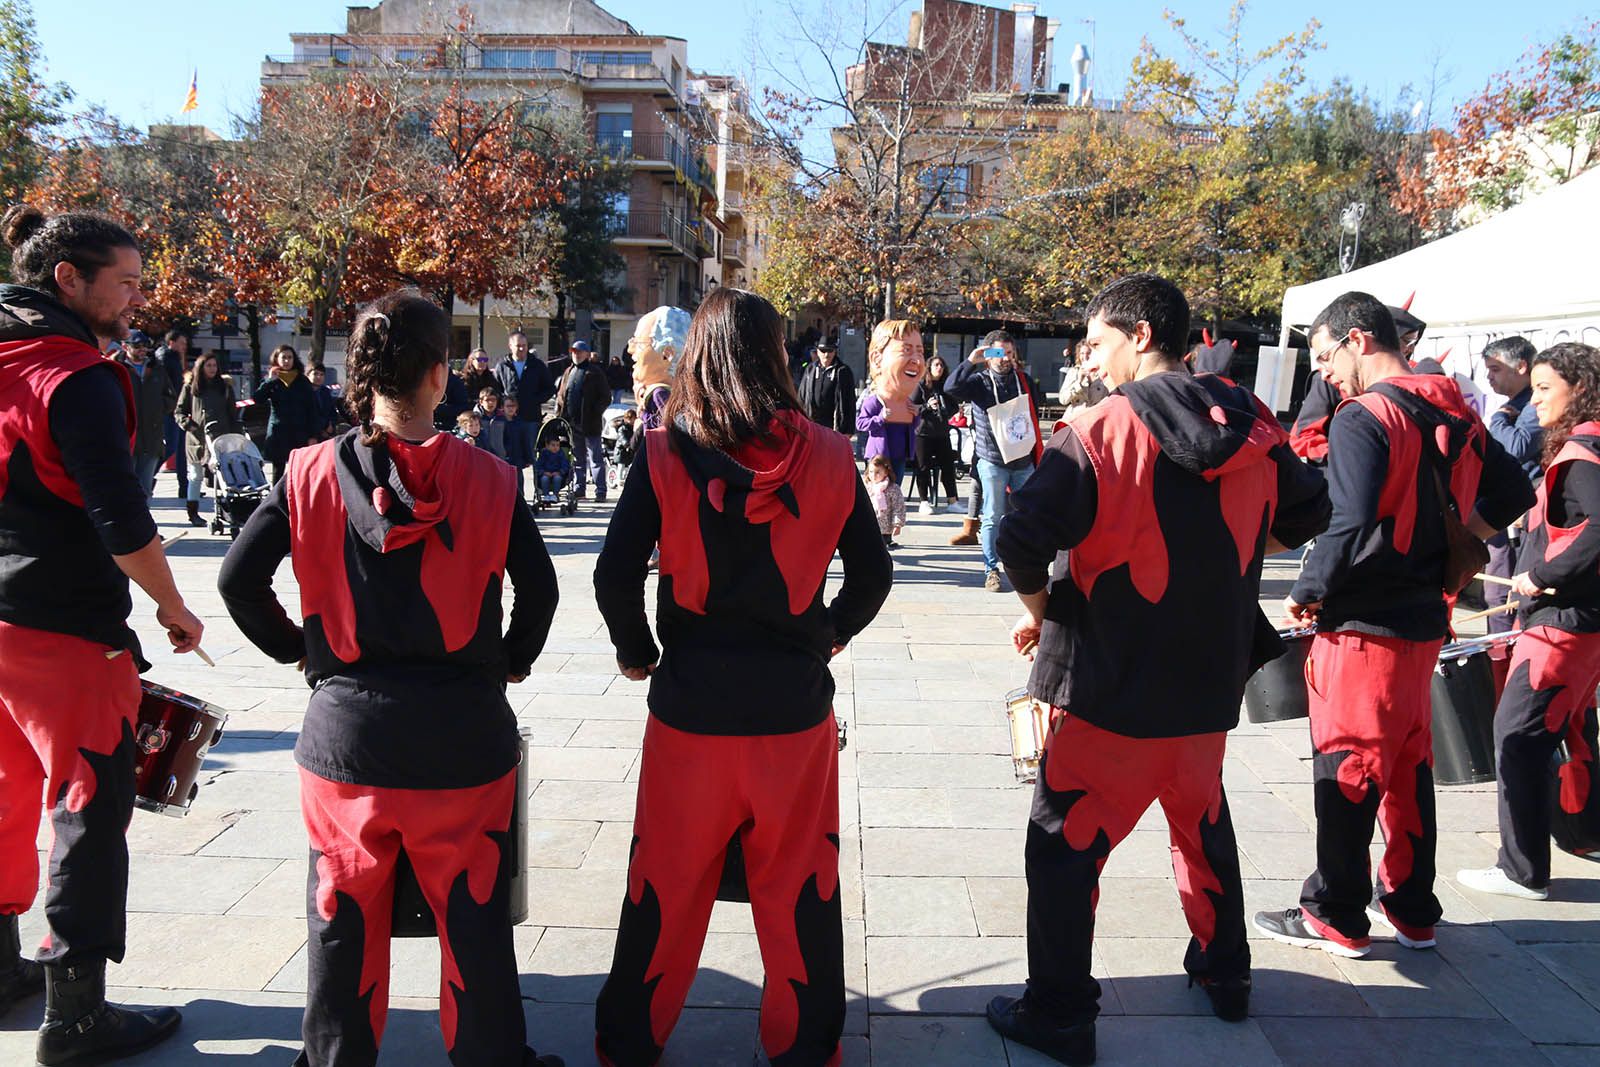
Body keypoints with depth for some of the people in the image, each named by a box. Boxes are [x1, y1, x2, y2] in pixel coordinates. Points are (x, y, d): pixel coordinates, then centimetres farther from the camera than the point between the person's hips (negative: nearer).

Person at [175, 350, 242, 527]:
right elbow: (179, 412, 8)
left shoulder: (225, 387, 12)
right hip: (197, 438, -1)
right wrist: (189, 426, -10)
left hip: (221, 438, 1)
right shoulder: (190, 388, 7)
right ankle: (193, 513, 10)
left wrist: (237, 434, 4)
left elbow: (233, 414, 12)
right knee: (196, 476, 5)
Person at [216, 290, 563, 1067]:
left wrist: (295, 649, 12)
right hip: (462, 731, -1)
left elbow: (239, 579, -4)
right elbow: (538, 587, -4)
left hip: (345, 728, 2)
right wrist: (513, 660, 13)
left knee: (343, 915, 18)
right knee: (473, 914, 12)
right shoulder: (488, 479, -7)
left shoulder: (312, 473, -4)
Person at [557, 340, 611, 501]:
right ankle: (579, 488, 20)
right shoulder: (569, 372, 16)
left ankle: (600, 491, 0)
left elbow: (606, 397, -6)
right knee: (577, 458, 13)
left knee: (595, 458, -3)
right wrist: (559, 410, 7)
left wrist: (596, 413, -14)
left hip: (590, 423, -6)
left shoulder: (595, 372, -4)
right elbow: (562, 395, 22)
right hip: (572, 423, 7)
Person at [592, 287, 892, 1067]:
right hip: (797, 704, 1)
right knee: (798, 886, 16)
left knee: (666, 883, 16)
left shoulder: (664, 454, -8)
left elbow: (616, 577, -11)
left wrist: (636, 652, 6)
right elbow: (872, 573, 0)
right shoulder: (827, 457, -5)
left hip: (691, 704, 0)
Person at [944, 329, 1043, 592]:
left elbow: (1035, 418, 15)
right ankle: (991, 569, 9)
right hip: (992, 461, -3)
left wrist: (1037, 457, 14)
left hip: (1023, 461, 3)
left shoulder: (1025, 380, 10)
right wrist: (971, 361, -20)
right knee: (992, 518, 1)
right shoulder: (979, 381, 0)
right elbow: (951, 388, -19)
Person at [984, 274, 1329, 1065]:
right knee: (1202, 821, 27)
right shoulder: (1251, 425, 0)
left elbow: (1021, 537, -25)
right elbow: (1306, 514, 13)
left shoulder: (1101, 432, -18)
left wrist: (1037, 606, -7)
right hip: (1210, 680, 6)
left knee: (1066, 844, 7)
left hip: (1109, 690, -6)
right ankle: (1223, 972, 43)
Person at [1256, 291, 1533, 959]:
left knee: (1346, 770, 3)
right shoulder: (1455, 414, 9)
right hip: (1425, 621, 8)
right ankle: (1412, 910, 28)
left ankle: (1337, 919, 14)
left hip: (1363, 626, -8)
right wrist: (1446, 545, 18)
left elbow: (1352, 529, -25)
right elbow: (1513, 494, 18)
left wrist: (1305, 593, -12)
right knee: (1409, 766, 17)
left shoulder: (1363, 418, -16)